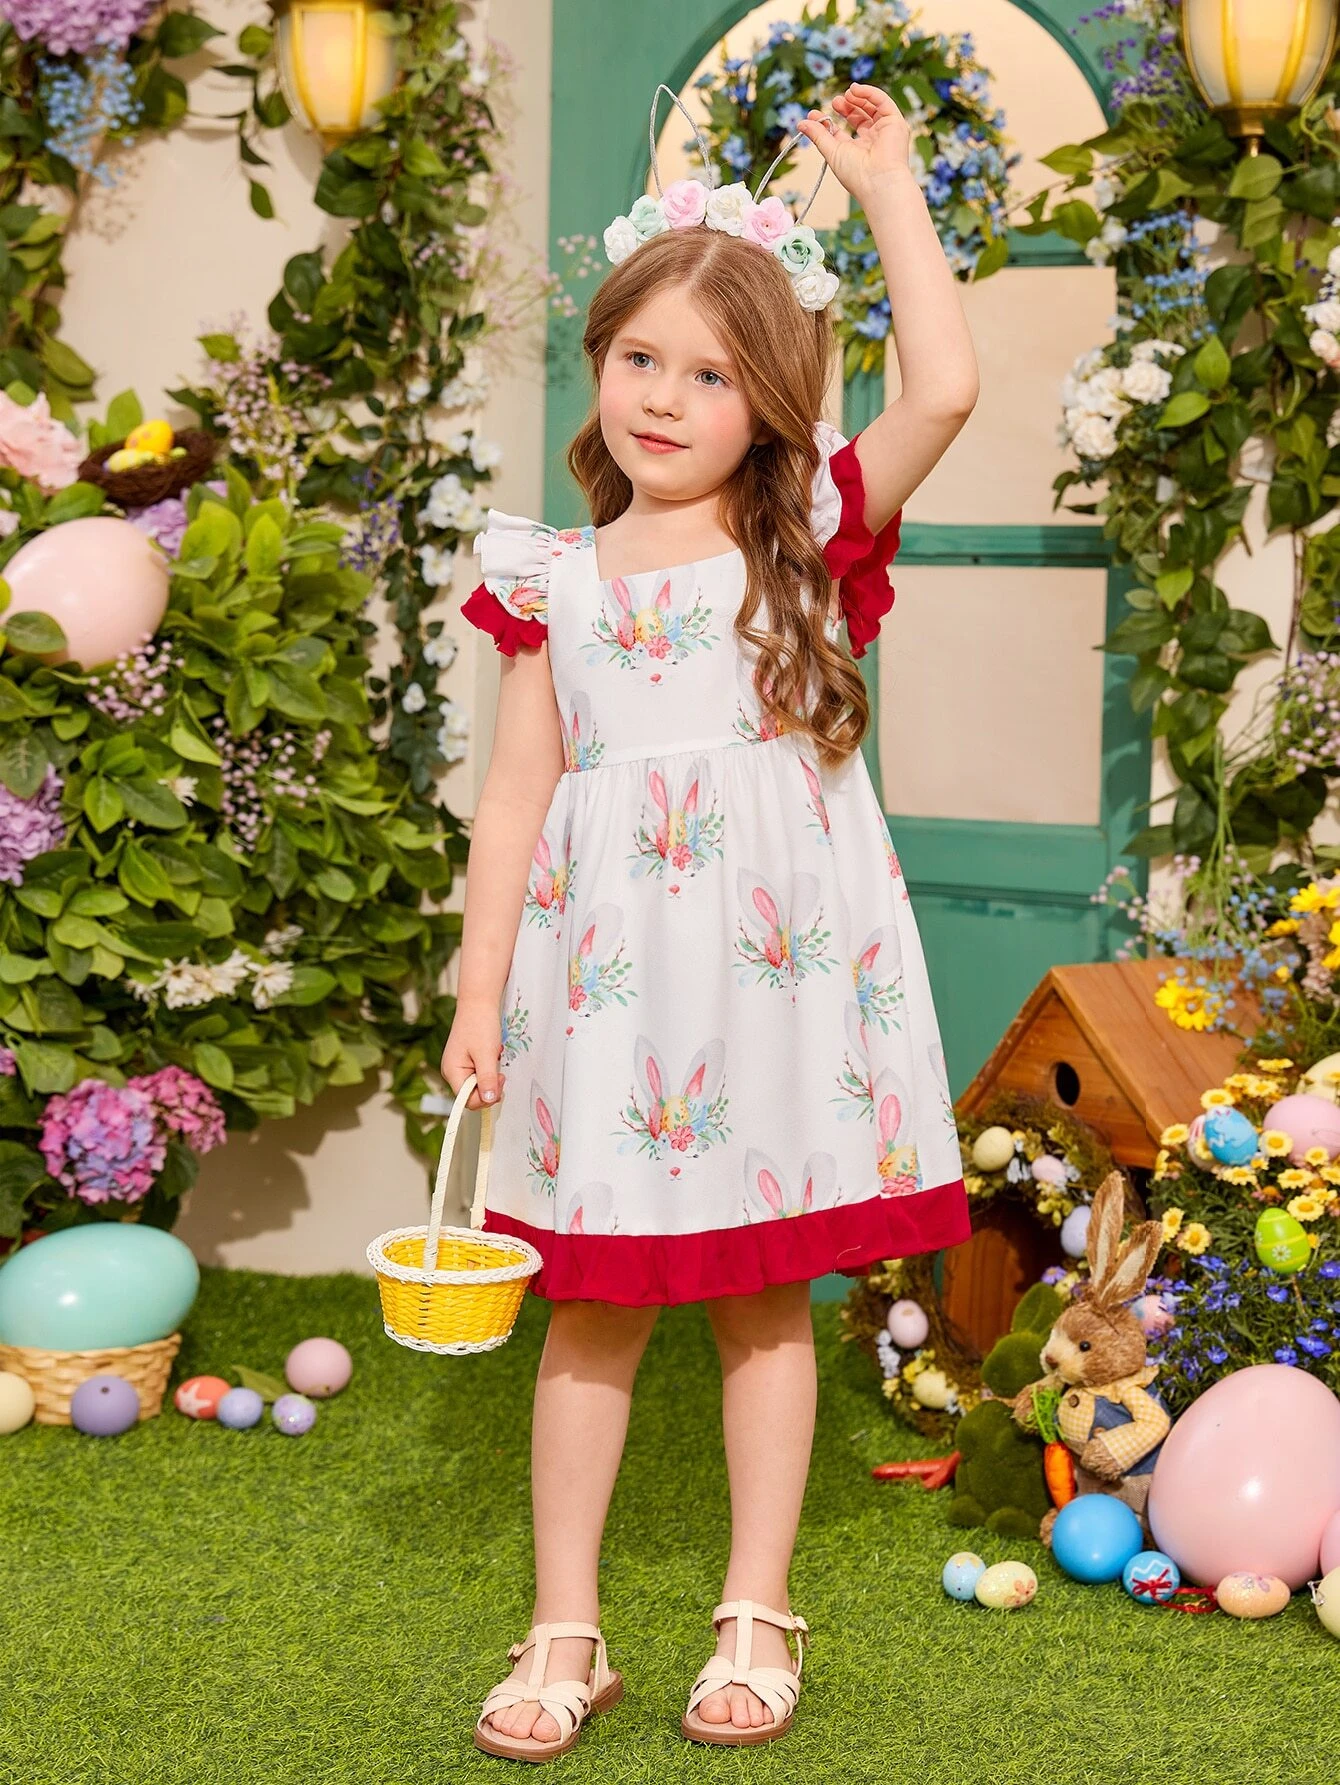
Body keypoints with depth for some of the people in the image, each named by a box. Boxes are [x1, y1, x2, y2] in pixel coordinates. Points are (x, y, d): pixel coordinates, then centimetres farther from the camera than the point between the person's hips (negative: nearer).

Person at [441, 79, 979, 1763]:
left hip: (773, 966, -1)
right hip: (604, 974, 1)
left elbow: (942, 390, -11)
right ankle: (563, 1632, 15)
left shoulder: (807, 544, 3)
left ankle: (756, 1618, 21)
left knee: (767, 1297, 8)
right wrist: (478, 990, 1)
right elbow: (517, 791, 6)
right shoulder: (556, 580, 6)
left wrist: (885, 182, -5)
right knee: (592, 1303, 5)